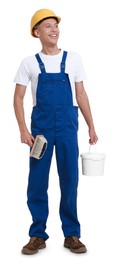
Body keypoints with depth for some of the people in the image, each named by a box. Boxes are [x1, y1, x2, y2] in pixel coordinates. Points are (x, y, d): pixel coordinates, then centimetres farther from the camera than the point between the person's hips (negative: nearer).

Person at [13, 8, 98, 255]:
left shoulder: (73, 59, 8)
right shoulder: (29, 63, 5)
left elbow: (81, 95, 11)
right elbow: (18, 98, 4)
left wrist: (91, 127, 8)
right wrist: (23, 129, -8)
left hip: (68, 126, 1)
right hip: (41, 126, 0)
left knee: (69, 181, 4)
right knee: (37, 182, 2)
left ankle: (71, 234, 16)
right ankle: (38, 235, 15)